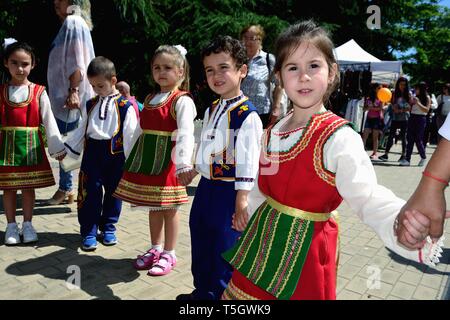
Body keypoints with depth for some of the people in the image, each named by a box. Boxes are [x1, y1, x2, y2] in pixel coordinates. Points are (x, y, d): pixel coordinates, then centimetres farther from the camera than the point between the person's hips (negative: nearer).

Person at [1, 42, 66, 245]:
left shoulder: (39, 92, -1)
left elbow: (49, 121, -1)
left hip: (31, 146, -1)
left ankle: (27, 224, 21)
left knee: (28, 187, 7)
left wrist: (57, 149, -1)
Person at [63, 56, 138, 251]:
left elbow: (130, 135, -8)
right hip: (92, 154, 4)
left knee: (113, 192, 9)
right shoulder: (90, 105, 10)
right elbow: (81, 130, 17)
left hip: (115, 156, -3)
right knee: (90, 193, 3)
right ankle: (89, 232, 15)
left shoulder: (125, 106, -7)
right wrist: (68, 149, 15)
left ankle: (108, 228, 27)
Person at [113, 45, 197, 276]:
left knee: (169, 209, 5)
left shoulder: (182, 101, -9)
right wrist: (132, 160, 19)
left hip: (167, 162, -7)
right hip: (146, 160, 7)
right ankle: (155, 249, 32)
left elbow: (186, 135, -21)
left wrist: (183, 164, -32)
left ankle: (169, 254, 21)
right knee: (153, 207, 16)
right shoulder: (149, 100, 14)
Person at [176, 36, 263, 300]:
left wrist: (242, 196, -20)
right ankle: (202, 291, 41)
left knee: (225, 246, 5)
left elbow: (248, 158, -19)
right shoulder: (211, 110, 10)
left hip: (230, 191, -9)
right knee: (201, 242, 20)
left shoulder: (247, 115, -17)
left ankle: (220, 293, 27)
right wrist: (193, 168, 22)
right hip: (207, 186, 9)